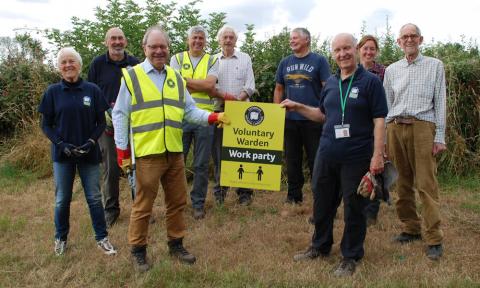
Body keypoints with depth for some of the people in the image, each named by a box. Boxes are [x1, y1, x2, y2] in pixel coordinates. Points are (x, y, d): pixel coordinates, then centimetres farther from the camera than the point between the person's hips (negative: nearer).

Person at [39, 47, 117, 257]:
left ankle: (102, 238, 18)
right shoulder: (53, 92, -1)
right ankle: (61, 238, 28)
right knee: (62, 199, 10)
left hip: (89, 153, 0)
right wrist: (61, 144, -11)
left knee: (94, 198, 5)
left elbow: (101, 122, 2)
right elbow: (46, 125, 3)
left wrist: (91, 141, -13)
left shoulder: (92, 90, -2)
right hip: (62, 153, 1)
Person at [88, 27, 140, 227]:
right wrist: (103, 113, -8)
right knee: (110, 168, 4)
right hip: (107, 123, -1)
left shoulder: (135, 63, 5)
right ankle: (111, 209, 20)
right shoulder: (98, 64, 2)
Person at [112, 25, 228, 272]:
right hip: (147, 153, -4)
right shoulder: (131, 76, -1)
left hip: (175, 152, 5)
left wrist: (213, 117, -7)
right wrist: (122, 149, -5)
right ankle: (138, 250, 23)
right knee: (143, 205, 5)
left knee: (177, 201, 14)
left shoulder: (176, 78, 13)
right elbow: (120, 115, -1)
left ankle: (176, 244, 32)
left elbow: (190, 111, 10)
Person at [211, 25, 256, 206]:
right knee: (218, 151, 3)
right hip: (219, 110, 1)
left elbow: (250, 86, 3)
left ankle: (245, 192, 6)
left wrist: (237, 99, -14)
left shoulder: (245, 58, 10)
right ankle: (219, 190, 14)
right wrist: (224, 95, -15)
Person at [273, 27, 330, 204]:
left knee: (316, 160, 2)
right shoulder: (285, 62, 11)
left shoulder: (319, 61, -1)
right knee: (292, 159, 11)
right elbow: (278, 89, 14)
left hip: (313, 119, -4)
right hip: (289, 119, 4)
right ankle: (294, 196, 22)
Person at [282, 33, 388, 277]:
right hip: (326, 155, 6)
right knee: (322, 203, 16)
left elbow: (379, 120, -10)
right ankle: (320, 246, 37)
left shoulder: (370, 81, -6)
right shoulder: (331, 83, 11)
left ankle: (351, 257, 23)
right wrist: (297, 107, 13)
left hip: (356, 158, -6)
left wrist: (377, 156, -16)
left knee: (353, 209, 5)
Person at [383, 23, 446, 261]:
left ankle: (434, 239, -2)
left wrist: (440, 136, -3)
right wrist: (384, 138, 10)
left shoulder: (434, 66, 9)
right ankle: (411, 229, 19)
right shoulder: (392, 70, 16)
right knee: (403, 183, 7)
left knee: (426, 184, -7)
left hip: (422, 127, -3)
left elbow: (440, 102, 4)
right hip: (395, 128, 3)